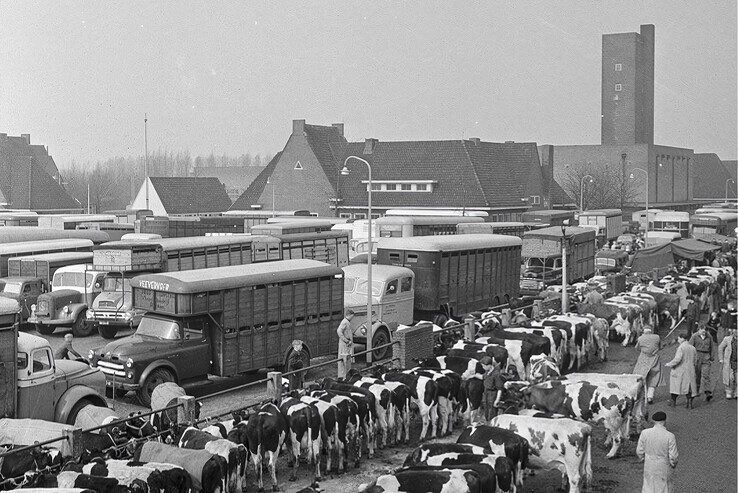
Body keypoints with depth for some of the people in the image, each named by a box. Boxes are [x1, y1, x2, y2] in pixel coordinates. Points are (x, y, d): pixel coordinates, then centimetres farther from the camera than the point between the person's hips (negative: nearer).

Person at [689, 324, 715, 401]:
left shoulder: (709, 337, 8)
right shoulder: (694, 336, -2)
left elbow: (712, 348, 17)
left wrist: (712, 359, 11)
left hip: (706, 358, 1)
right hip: (696, 357, -1)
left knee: (706, 375, -9)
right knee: (696, 375, 5)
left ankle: (708, 393, -15)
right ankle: (695, 391, 21)